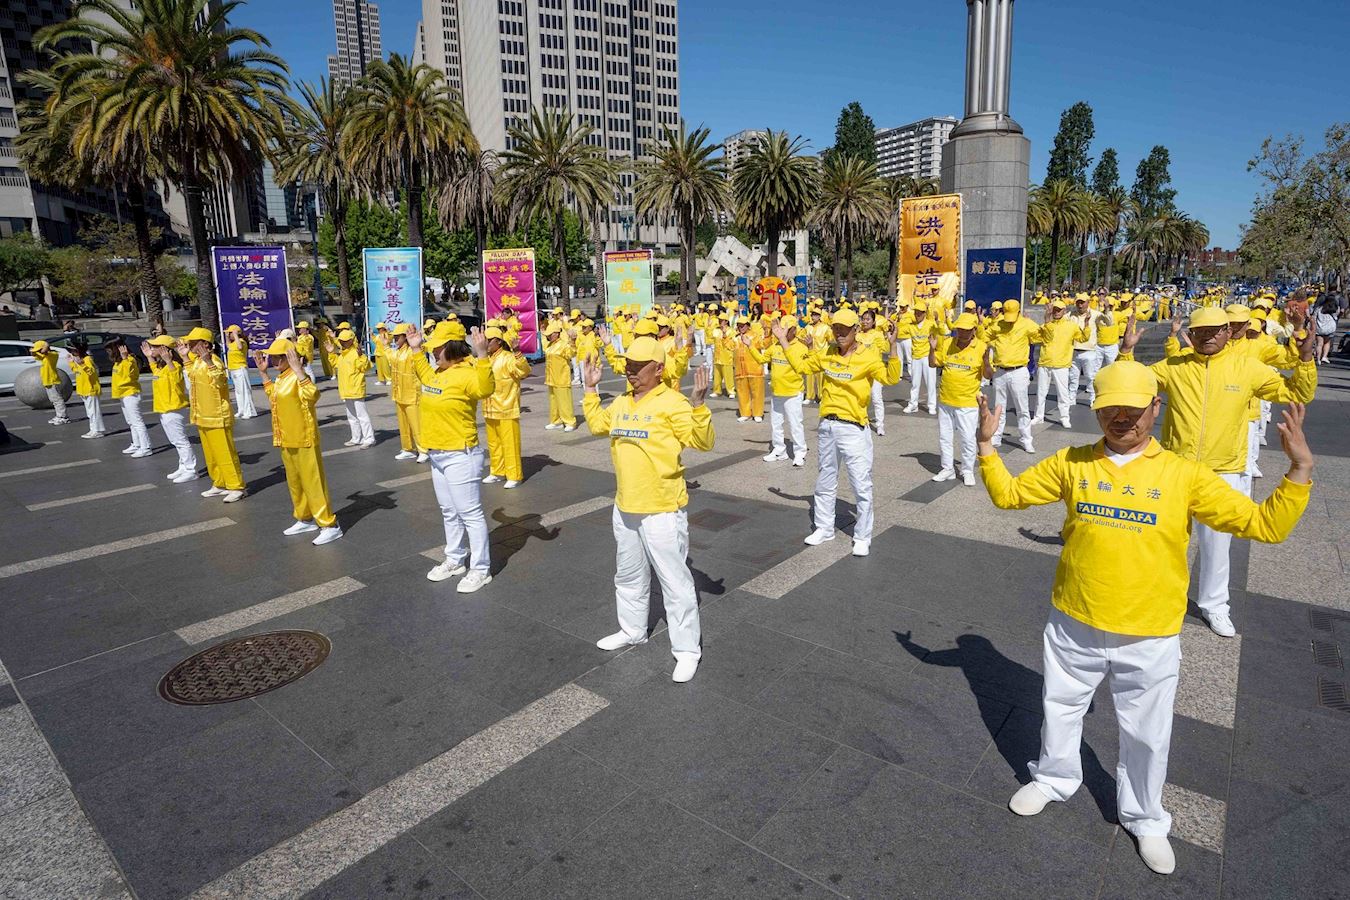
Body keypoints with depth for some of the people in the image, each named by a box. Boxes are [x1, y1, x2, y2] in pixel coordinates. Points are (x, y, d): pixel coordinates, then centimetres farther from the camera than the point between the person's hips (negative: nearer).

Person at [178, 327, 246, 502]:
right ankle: (219, 484, 27)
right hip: (203, 417, 10)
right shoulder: (197, 361, 10)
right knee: (211, 454, 17)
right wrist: (185, 357, 26)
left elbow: (220, 381, -34)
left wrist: (209, 362, -43)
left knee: (225, 453, -4)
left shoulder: (213, 361, -18)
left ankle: (236, 487, 2)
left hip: (217, 417, -10)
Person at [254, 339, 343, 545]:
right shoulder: (281, 378, 10)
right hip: (287, 440, 10)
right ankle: (305, 519, 32)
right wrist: (263, 372, 27)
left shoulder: (298, 377, -18)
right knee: (294, 482, 18)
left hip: (304, 440, -10)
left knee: (312, 482, -5)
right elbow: (273, 395, 33)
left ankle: (330, 525, 1)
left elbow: (313, 396, -38)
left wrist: (298, 370, -40)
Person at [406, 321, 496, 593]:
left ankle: (481, 569, 8)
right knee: (449, 512, 20)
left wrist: (482, 355, -48)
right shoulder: (437, 373, 11)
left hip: (460, 456, -10)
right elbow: (425, 376, 36)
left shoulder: (466, 373, -18)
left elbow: (485, 389, -40)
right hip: (437, 455, 10)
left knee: (470, 513, -2)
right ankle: (456, 560, 34)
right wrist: (416, 350, 35)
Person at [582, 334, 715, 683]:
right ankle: (632, 631, 43)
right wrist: (591, 389, 22)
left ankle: (686, 648, 15)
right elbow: (597, 425, 26)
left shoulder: (672, 402, -15)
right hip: (625, 507, 8)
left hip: (662, 510, -8)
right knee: (628, 575, 23)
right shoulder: (621, 403, 9)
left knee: (674, 581, 2)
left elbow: (702, 441, -22)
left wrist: (698, 404, -34)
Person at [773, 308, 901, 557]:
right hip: (827, 427, 6)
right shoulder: (826, 353, 6)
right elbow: (801, 366, 17)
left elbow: (891, 378, -24)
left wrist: (893, 347, -36)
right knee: (825, 482, 18)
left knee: (861, 486, 0)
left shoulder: (867, 358, -11)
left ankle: (862, 537, 15)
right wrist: (783, 341, 16)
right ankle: (824, 528, 35)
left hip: (853, 429, -6)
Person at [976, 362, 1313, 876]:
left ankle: (1143, 818, 43)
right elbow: (1008, 494, 1)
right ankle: (1053, 779, 48)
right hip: (1074, 627, 1)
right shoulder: (1071, 463, -5)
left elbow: (1265, 526, -8)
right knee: (1061, 709, 21)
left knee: (1146, 735, 18)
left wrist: (1300, 470, -18)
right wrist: (987, 446, -9)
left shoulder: (1184, 475, -8)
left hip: (1149, 638, -1)